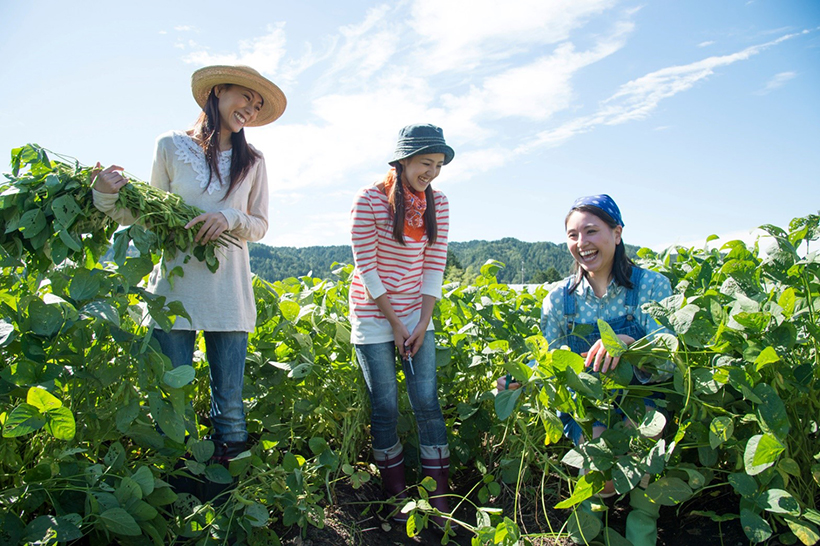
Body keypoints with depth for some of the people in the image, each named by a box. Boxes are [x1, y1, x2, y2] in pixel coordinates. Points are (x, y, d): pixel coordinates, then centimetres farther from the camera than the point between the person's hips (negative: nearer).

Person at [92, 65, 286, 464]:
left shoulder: (252, 162, 9)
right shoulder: (171, 147, 5)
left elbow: (260, 226, 11)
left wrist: (231, 218, -10)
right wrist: (108, 198, -9)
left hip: (229, 294, 1)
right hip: (175, 288, -1)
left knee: (229, 403, 5)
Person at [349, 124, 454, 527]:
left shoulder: (437, 204, 0)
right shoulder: (369, 201, -12)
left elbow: (434, 266, 0)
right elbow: (366, 267, -13)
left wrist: (423, 322, -7)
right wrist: (393, 322, -12)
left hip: (417, 315, 3)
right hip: (374, 316, -3)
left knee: (427, 403, 1)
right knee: (385, 406, 2)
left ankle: (439, 498, 12)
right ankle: (396, 494, 20)